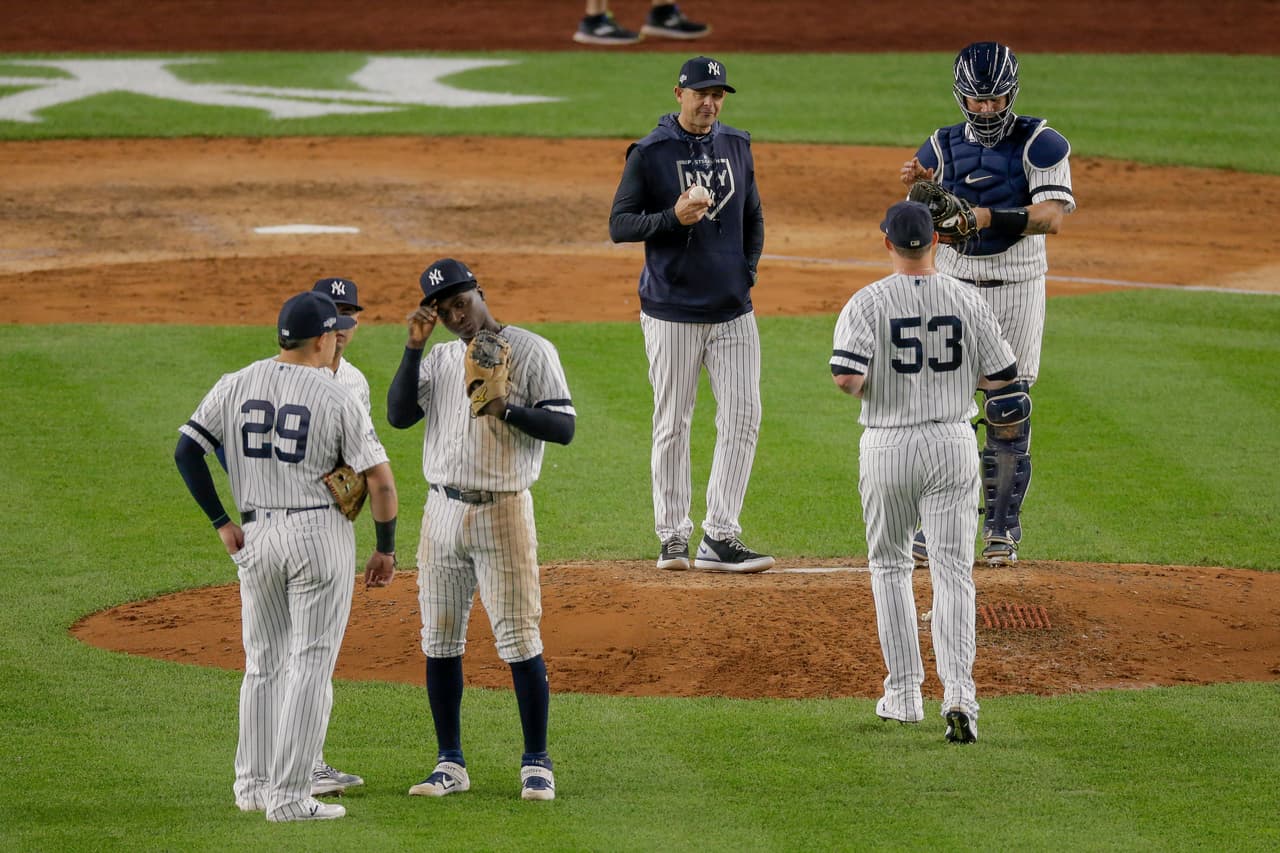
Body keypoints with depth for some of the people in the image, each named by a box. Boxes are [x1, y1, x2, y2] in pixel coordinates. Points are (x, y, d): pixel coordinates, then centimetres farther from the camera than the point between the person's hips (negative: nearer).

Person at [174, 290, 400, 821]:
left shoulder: (235, 387, 3)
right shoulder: (337, 400, -8)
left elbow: (186, 450, 2)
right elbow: (380, 480, -10)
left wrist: (221, 521, 8)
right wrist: (386, 548, 3)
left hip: (255, 536, 4)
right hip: (320, 535, -4)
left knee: (264, 664, 18)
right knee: (311, 666, 0)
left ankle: (253, 786, 22)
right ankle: (289, 797, -4)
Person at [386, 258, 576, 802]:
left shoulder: (530, 351, -3)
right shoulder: (439, 359, 13)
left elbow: (564, 427, -9)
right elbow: (398, 415, 0)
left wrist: (505, 409, -22)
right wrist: (414, 347, -6)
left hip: (503, 510, -5)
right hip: (443, 511, 5)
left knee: (518, 640, -6)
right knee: (439, 640, 6)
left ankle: (536, 763, 2)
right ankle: (450, 765, 15)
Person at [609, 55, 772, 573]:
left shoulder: (737, 146, 11)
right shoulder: (650, 154, -4)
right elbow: (619, 225, -6)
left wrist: (748, 270, 6)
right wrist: (673, 217, -21)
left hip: (732, 311, 4)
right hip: (672, 312, -4)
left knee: (743, 418, -4)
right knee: (672, 425, 1)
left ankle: (719, 538, -2)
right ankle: (673, 538, 11)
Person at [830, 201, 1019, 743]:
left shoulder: (868, 303, -9)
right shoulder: (965, 300, -1)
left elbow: (846, 378, -20)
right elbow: (1001, 378, 0)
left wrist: (864, 384, 3)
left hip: (888, 448, -1)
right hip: (953, 444, 1)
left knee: (890, 566, 17)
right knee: (953, 574, 0)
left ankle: (903, 693, 15)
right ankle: (958, 695, -16)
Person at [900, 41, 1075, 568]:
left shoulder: (1038, 144, -3)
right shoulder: (944, 147, 7)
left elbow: (1052, 217, -14)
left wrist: (990, 217, -26)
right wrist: (917, 188, -16)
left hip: (1017, 287, -2)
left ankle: (1002, 530, 8)